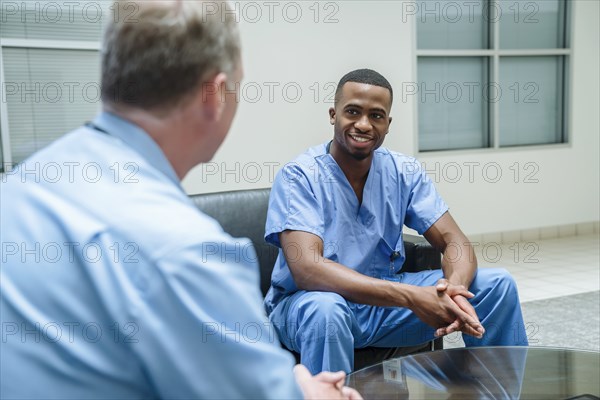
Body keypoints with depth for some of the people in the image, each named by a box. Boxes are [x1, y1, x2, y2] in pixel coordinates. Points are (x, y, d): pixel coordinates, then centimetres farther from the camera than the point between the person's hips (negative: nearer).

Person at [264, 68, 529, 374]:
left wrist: (455, 288, -31)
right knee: (326, 309, -41)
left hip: (383, 298, 5)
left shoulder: (404, 172, -2)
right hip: (305, 303, -5)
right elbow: (306, 269, -30)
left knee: (498, 284, -5)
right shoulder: (298, 177, -17)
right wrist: (410, 297, -38)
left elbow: (455, 243, -5)